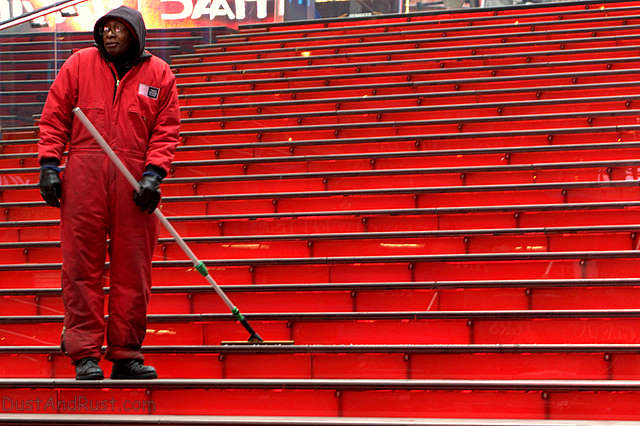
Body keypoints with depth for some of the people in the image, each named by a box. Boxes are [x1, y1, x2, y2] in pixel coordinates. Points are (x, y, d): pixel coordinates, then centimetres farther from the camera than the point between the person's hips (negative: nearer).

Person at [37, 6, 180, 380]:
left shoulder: (159, 74, 9)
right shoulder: (80, 64, 9)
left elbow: (166, 129, 6)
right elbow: (54, 117, 9)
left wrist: (153, 173, -7)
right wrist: (49, 165, 0)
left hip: (135, 182, 1)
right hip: (83, 177, 0)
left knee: (133, 270, 2)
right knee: (82, 267, -2)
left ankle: (126, 355, 10)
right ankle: (85, 355, 3)